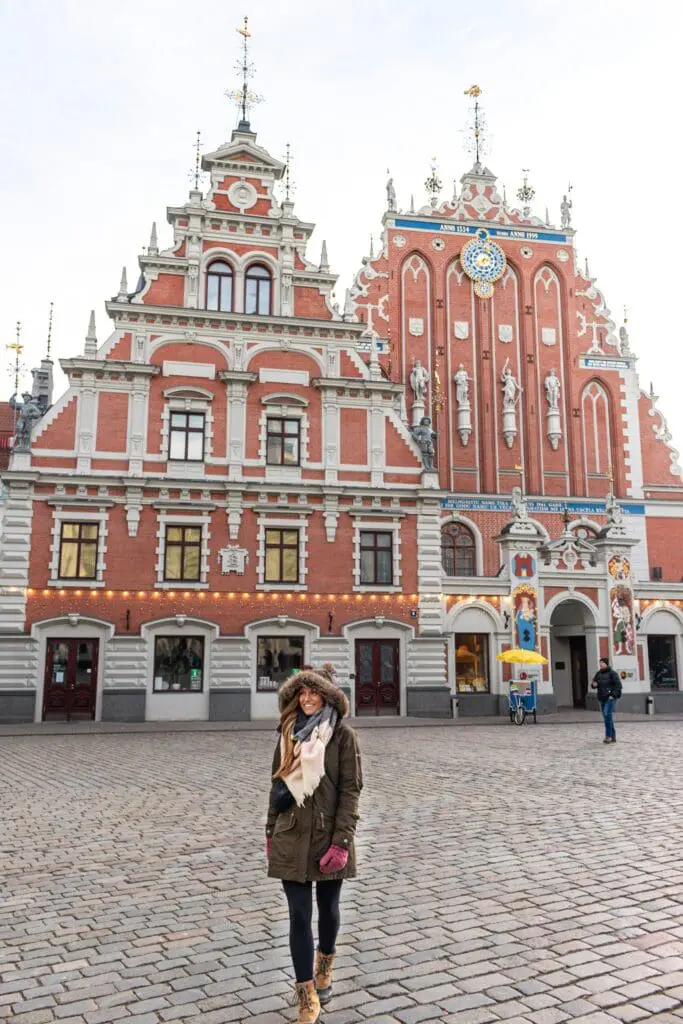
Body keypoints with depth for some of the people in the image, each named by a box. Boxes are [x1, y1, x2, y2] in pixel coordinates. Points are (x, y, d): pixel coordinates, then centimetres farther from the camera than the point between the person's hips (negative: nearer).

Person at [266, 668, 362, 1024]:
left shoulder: (343, 735, -10)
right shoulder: (289, 734, 3)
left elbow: (350, 790, -11)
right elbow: (278, 784, 11)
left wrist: (341, 842, -15)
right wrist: (270, 832, 12)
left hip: (328, 836, -2)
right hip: (292, 837, 2)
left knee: (328, 908, 17)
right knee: (299, 915, 2)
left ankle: (324, 967, 45)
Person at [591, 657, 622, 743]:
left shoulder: (612, 673, -7)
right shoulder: (598, 674, 11)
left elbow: (618, 685, -11)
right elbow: (593, 685, 14)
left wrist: (614, 695, -18)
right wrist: (594, 685, -10)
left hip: (610, 698, -7)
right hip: (602, 698, 7)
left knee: (607, 715, -18)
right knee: (607, 717, 8)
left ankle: (608, 735, -13)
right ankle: (613, 737, 15)